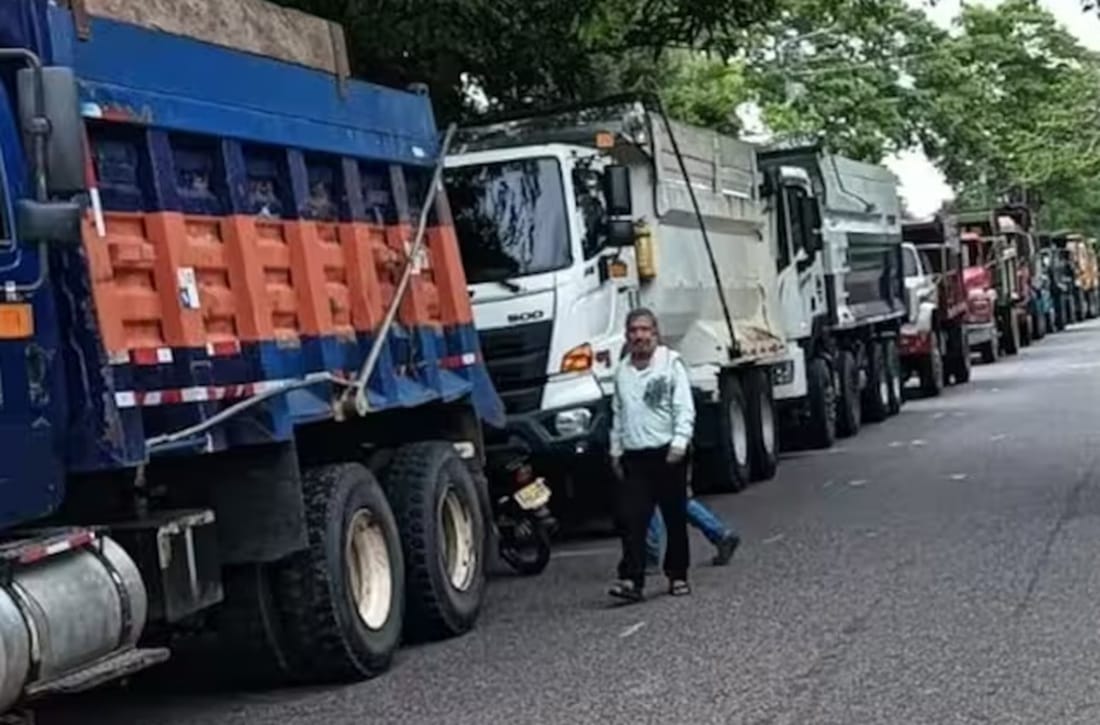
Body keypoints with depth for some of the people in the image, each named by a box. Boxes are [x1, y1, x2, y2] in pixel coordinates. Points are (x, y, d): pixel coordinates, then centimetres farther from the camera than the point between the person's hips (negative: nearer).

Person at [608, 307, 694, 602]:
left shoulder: (671, 362, -1)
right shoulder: (622, 370, 13)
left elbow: (685, 409, -7)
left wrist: (679, 443, -17)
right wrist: (616, 450, 15)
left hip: (667, 454, -3)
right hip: (634, 456, 3)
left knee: (675, 518, 6)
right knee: (631, 519, -8)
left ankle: (677, 576, 18)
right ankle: (631, 579, -12)